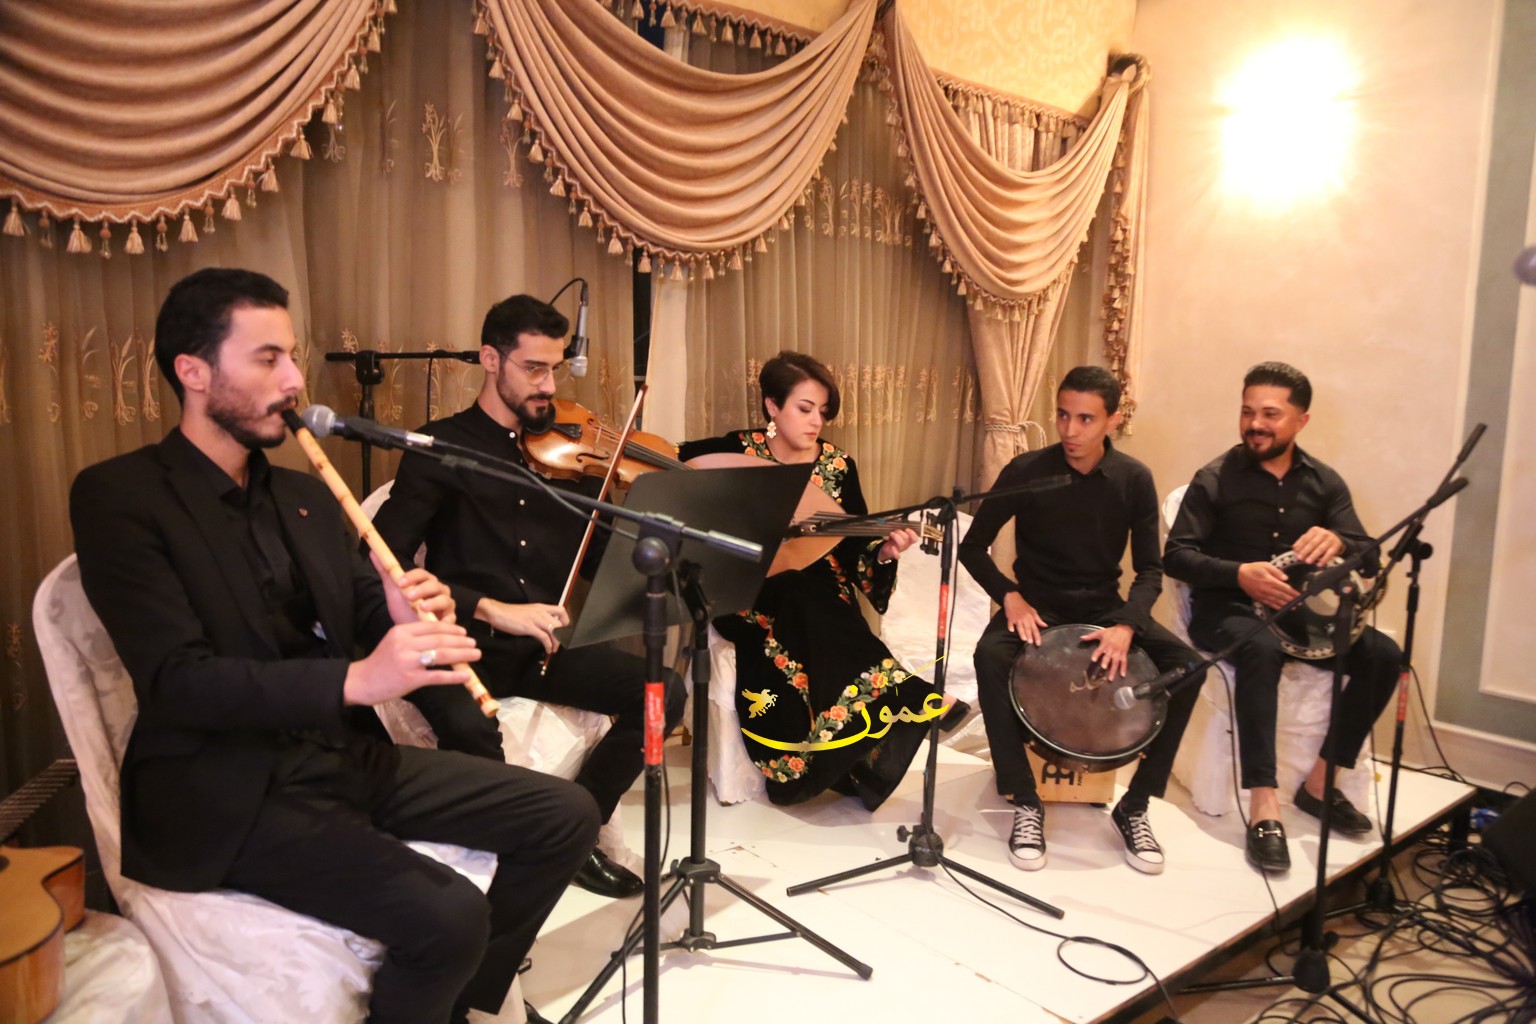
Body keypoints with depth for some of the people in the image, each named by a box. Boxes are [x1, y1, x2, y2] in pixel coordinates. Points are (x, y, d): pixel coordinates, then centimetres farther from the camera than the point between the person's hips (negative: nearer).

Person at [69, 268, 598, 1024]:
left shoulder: (304, 494, 12)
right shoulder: (118, 497, -10)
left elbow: (358, 609, 13)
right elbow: (173, 678, -20)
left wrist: (404, 612, -12)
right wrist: (355, 678, -32)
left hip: (349, 755, 7)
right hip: (229, 794, -7)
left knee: (565, 817, 1)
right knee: (449, 916, -26)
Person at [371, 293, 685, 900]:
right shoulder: (443, 447, -1)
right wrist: (491, 610, -24)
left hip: (547, 645, 4)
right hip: (465, 644, -4)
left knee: (664, 693, -16)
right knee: (471, 729, -36)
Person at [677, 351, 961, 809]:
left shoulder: (838, 465, 4)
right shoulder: (738, 451, -3)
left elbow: (854, 548, 2)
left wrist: (884, 551, -20)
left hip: (819, 596, 2)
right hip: (752, 594, -2)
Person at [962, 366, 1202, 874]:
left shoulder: (1134, 479, -5)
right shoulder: (1026, 471, -10)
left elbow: (1149, 569, -4)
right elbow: (973, 547, -3)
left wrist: (1126, 625, -23)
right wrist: (1010, 596, -20)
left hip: (1104, 608, 2)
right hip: (1037, 604, -2)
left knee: (1189, 664, -22)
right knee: (990, 656, -34)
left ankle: (1135, 805, -6)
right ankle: (1025, 803, -18)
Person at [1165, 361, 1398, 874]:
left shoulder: (1323, 482, 7)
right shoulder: (1216, 479, -6)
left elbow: (1366, 553, -1)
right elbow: (1176, 554, -12)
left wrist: (1337, 542, -26)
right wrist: (1239, 573, -29)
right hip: (1226, 610, -5)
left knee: (1382, 654, -16)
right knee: (1262, 648, -37)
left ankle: (1320, 783, -3)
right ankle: (1264, 808, -37)